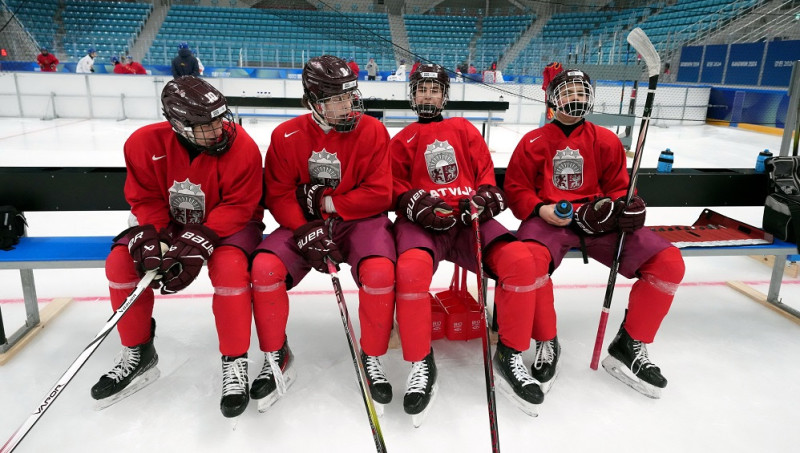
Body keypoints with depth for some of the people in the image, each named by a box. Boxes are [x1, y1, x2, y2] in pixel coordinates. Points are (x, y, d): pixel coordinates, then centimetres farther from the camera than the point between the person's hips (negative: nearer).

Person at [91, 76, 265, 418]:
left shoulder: (241, 147, -25)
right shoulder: (145, 143, -16)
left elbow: (237, 207, -21)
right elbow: (146, 200, -6)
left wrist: (199, 242, -33)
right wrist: (151, 239, -24)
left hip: (229, 224, -4)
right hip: (170, 222, 4)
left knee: (229, 266, -34)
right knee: (120, 262, -13)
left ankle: (235, 360, -14)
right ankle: (138, 353, 8)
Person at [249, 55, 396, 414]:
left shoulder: (372, 132, -7)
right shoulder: (287, 136, -4)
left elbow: (379, 194, -11)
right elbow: (278, 195, -3)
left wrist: (327, 202, -16)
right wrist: (304, 230, -19)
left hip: (360, 220, -1)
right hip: (304, 223, 2)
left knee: (380, 271, -31)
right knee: (264, 267, -23)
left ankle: (372, 357, -3)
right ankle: (276, 357, 3)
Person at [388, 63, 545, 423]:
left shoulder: (465, 130, 23)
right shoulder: (402, 140, 20)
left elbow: (485, 171, 18)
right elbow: (397, 187, 10)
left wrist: (485, 197, -5)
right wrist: (417, 204, -13)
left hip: (469, 218, 2)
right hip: (422, 221, -1)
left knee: (521, 262, -25)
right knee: (411, 269, -36)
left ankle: (509, 354, -6)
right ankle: (421, 364, -15)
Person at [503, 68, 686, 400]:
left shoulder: (605, 141, 14)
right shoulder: (533, 142, 7)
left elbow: (619, 187, 17)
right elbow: (515, 190, 5)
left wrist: (626, 205, -6)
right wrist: (540, 210, -14)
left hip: (598, 220, 3)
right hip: (549, 218, -3)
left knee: (669, 262, -14)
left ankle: (629, 346, 1)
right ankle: (546, 344, -13)